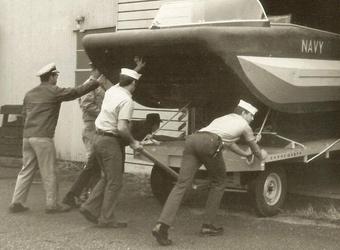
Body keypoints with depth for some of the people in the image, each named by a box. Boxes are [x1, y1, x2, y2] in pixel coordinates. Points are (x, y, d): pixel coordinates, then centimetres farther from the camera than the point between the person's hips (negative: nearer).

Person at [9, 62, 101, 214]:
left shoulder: (30, 94, 16)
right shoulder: (54, 92, -6)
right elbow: (76, 92, -6)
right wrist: (94, 81, 4)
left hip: (27, 137, 7)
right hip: (43, 138, -7)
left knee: (26, 170, 12)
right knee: (49, 173, 1)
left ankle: (17, 203, 11)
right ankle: (52, 204, 6)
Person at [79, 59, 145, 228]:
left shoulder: (112, 90, 7)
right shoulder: (126, 101, -17)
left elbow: (123, 81, 33)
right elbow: (122, 128, -25)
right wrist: (132, 142, -10)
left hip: (98, 137, 9)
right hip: (111, 141, -9)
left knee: (108, 178, 19)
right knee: (114, 182, 0)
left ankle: (90, 207, 15)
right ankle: (106, 219, 4)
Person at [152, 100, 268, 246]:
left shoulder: (222, 119, 41)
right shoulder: (244, 125, 24)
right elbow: (256, 150, 39)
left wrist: (245, 154, 70)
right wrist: (261, 155, 62)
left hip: (192, 139, 6)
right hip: (210, 143, -6)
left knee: (181, 184, -3)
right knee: (219, 183, 17)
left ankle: (162, 225, -18)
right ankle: (207, 225, 16)